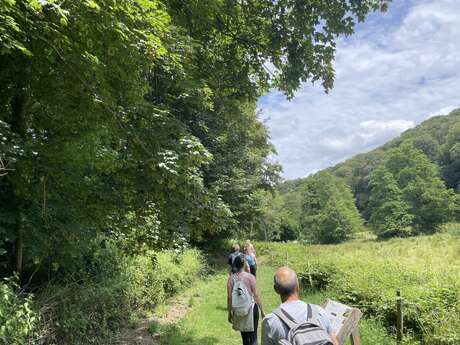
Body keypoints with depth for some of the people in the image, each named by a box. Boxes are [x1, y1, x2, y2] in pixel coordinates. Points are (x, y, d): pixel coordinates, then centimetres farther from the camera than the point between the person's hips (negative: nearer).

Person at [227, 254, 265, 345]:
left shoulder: (231, 278, -6)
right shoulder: (250, 277, -14)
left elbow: (229, 297, -3)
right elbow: (256, 295, -10)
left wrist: (229, 313, 9)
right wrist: (262, 310, 0)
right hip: (251, 308, -3)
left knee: (244, 335, 20)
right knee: (253, 336, 9)